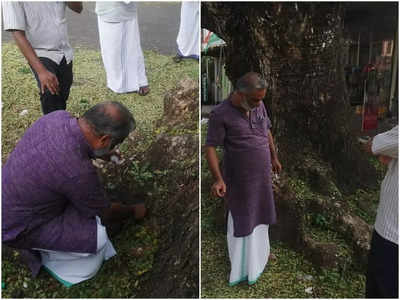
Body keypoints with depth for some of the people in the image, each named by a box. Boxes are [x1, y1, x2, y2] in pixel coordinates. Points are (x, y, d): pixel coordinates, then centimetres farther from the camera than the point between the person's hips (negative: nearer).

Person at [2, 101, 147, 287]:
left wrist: (102, 154, 21)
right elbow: (106, 214, -14)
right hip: (17, 228, -8)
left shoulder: (58, 116, -14)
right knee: (98, 238, -17)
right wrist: (134, 211, 5)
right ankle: (40, 253, 7)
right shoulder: (78, 173, -35)